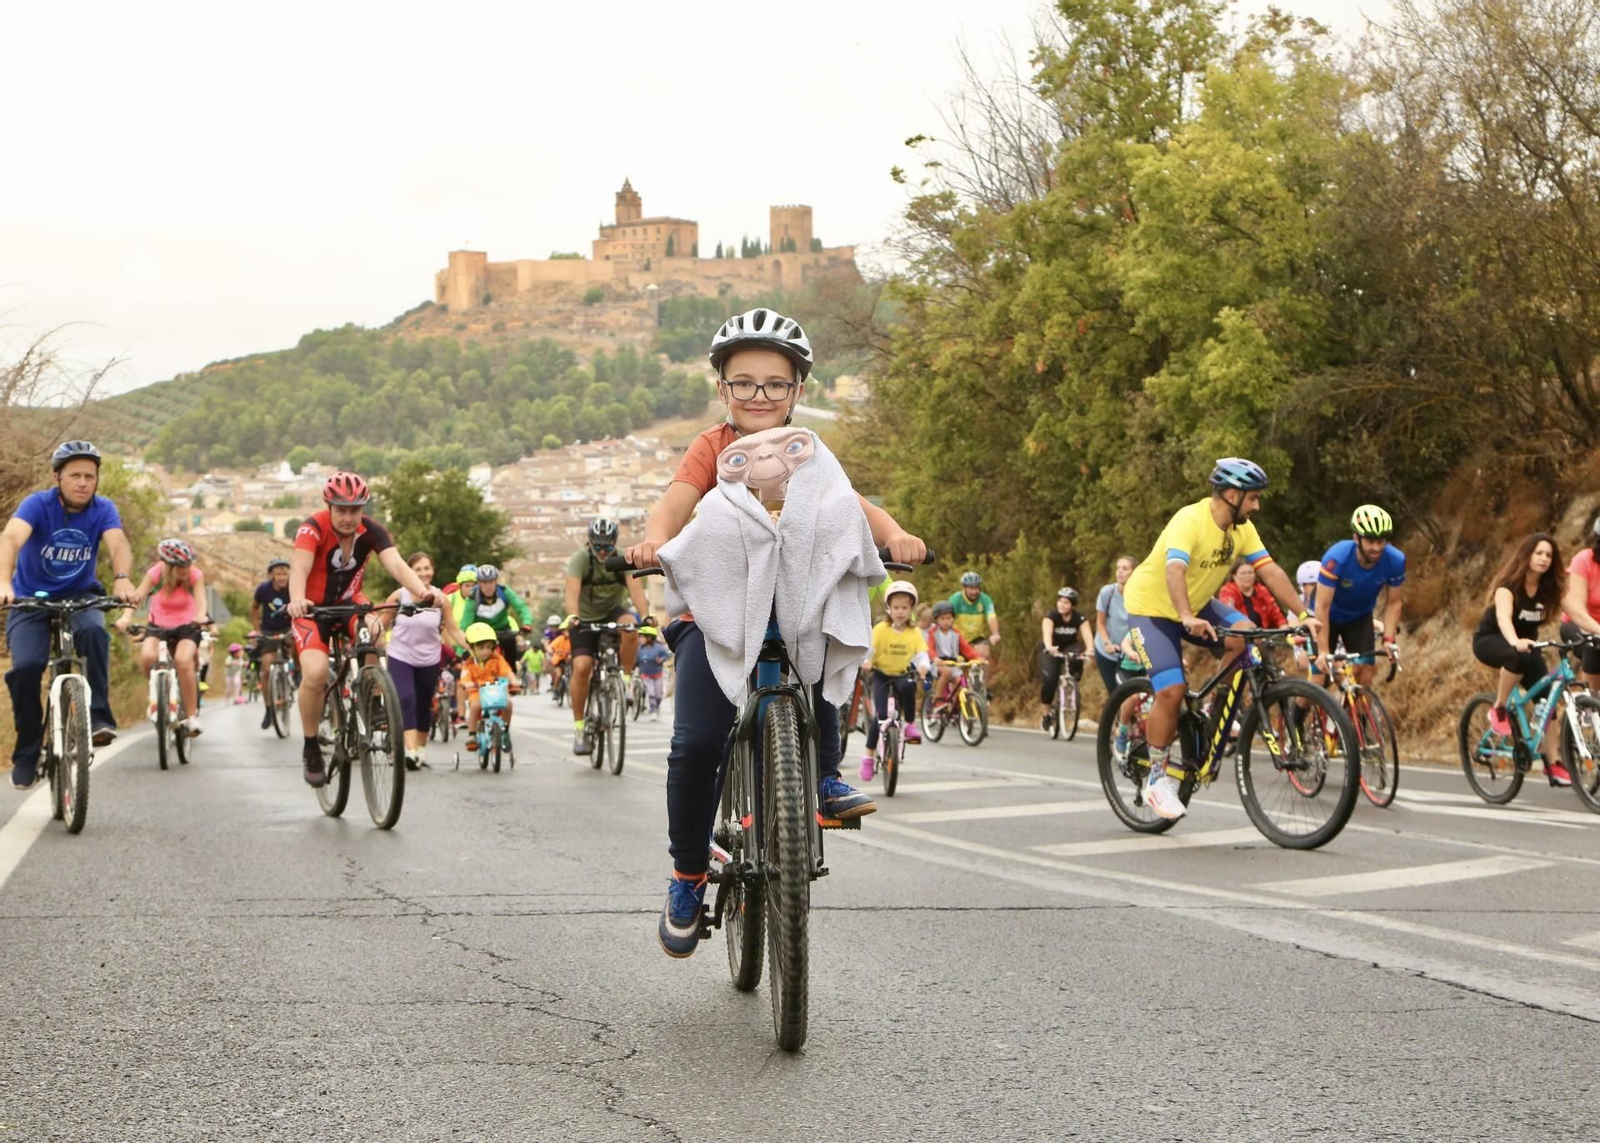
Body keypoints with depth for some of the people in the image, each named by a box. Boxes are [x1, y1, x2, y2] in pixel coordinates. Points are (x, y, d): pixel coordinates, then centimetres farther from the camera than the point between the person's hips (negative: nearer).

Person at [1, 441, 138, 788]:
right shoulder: (38, 504, -19)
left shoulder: (103, 510, -12)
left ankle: (99, 716, -24)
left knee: (94, 630, -33)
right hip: (31, 598, -1)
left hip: (79, 595, 1)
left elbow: (119, 544, -31)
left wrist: (122, 579, -53)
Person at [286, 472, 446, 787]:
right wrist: (296, 600, -63)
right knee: (315, 674, -26)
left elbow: (395, 563, -31)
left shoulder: (371, 531, -16)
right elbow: (299, 568, -41)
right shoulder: (313, 529, -25)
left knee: (374, 632, -32)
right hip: (313, 608, -3)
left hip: (349, 602, 3)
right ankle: (311, 747, -4)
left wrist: (423, 590, -51)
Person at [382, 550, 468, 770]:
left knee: (424, 705, 13)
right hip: (400, 657, -2)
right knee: (406, 701, -18)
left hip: (429, 660, 2)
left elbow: (454, 631, -1)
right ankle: (410, 750, -24)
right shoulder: (399, 595, -10)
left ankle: (421, 748, 32)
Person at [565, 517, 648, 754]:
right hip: (586, 619, -1)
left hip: (612, 612, 1)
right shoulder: (580, 559, -17)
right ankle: (578, 726, -8)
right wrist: (572, 617, -50)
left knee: (630, 627, -34)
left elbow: (635, 588, -28)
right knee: (581, 666, -20)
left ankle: (626, 679, -14)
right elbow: (572, 591, -31)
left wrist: (645, 616, -45)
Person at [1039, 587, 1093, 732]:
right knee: (1049, 678, -24)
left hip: (1070, 647, 1)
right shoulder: (1051, 617, -22)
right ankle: (1047, 712, -4)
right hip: (1051, 649, -1)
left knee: (1076, 660, -35)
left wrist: (1090, 650, -53)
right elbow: (1046, 633, -40)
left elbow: (1087, 634, -32)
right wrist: (1049, 647, -61)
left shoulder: (1079, 618, -17)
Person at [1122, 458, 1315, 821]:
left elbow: (1270, 571, -10)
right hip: (1151, 608, -7)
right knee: (1172, 691, -20)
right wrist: (1188, 619, -58)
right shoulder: (1190, 521, -29)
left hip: (1196, 605, 7)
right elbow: (1174, 570, -44)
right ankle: (1159, 779, -4)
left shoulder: (1241, 529, -6)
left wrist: (1302, 614, -20)